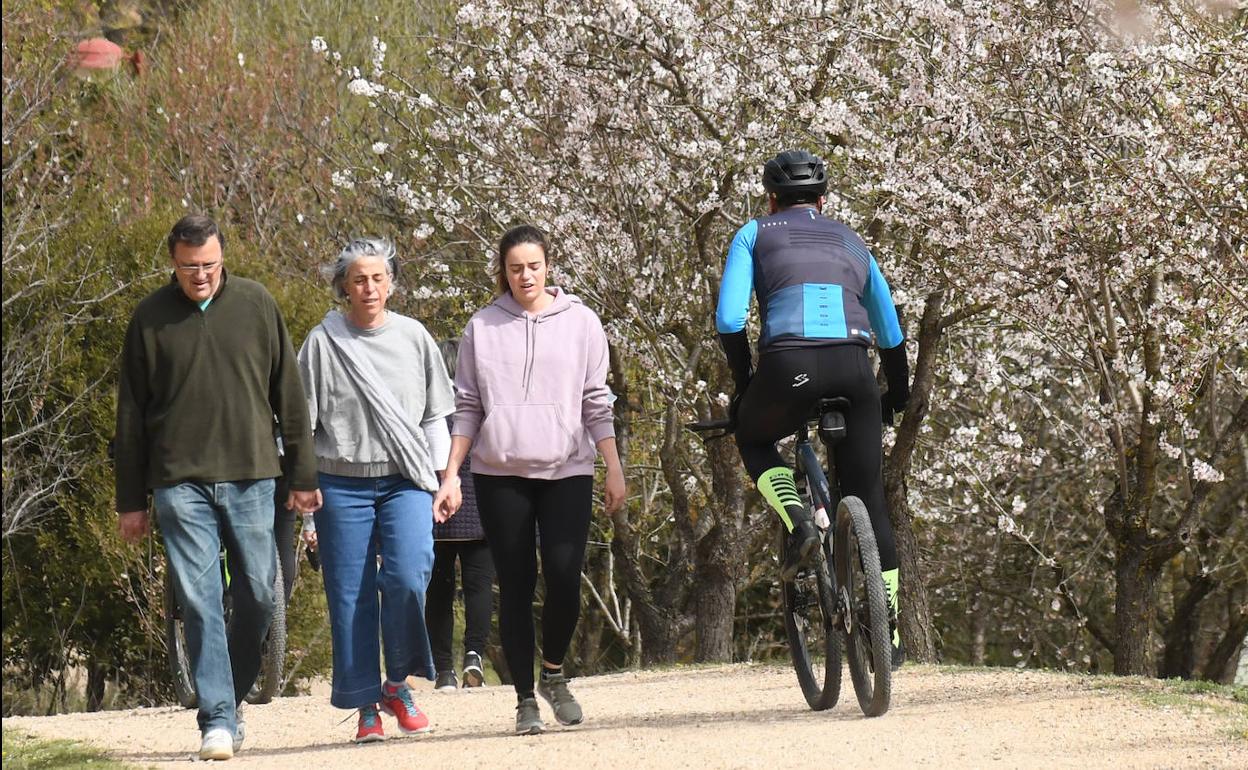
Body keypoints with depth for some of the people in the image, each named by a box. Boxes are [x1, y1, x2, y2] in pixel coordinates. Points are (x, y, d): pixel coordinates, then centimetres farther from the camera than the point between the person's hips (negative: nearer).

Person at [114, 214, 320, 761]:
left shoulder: (255, 305, 4)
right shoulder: (151, 318, 3)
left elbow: (288, 395, 8)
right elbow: (130, 414, 7)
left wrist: (302, 475, 6)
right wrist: (131, 501, 6)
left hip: (250, 476, 1)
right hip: (180, 483, -1)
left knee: (258, 597, 3)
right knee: (200, 602, -7)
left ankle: (228, 700, 22)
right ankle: (217, 720, -6)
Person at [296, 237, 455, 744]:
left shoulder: (413, 337, 9)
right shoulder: (323, 342, 2)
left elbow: (435, 416, 15)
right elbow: (301, 423, 5)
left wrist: (446, 476, 7)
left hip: (406, 479, 1)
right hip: (343, 484, -1)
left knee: (408, 575, -19)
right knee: (350, 595, -1)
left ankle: (397, 684, -1)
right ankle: (367, 707, 7)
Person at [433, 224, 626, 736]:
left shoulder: (580, 323, 6)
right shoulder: (482, 328, 7)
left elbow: (597, 405, 7)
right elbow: (467, 408, 9)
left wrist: (615, 470, 2)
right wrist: (450, 478, 3)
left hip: (566, 471, -1)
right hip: (500, 475, 1)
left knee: (564, 577, -13)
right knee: (515, 586, 1)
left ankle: (553, 673, 11)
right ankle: (525, 698, 8)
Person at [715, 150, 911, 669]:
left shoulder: (754, 235, 19)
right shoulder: (850, 242, 29)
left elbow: (729, 320, 6)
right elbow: (890, 331, 33)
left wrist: (743, 384, 18)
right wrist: (897, 395, 46)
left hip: (788, 364, -2)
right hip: (853, 367, 2)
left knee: (753, 438, 31)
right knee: (868, 500, 13)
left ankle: (797, 523, 4)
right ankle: (889, 632, 13)